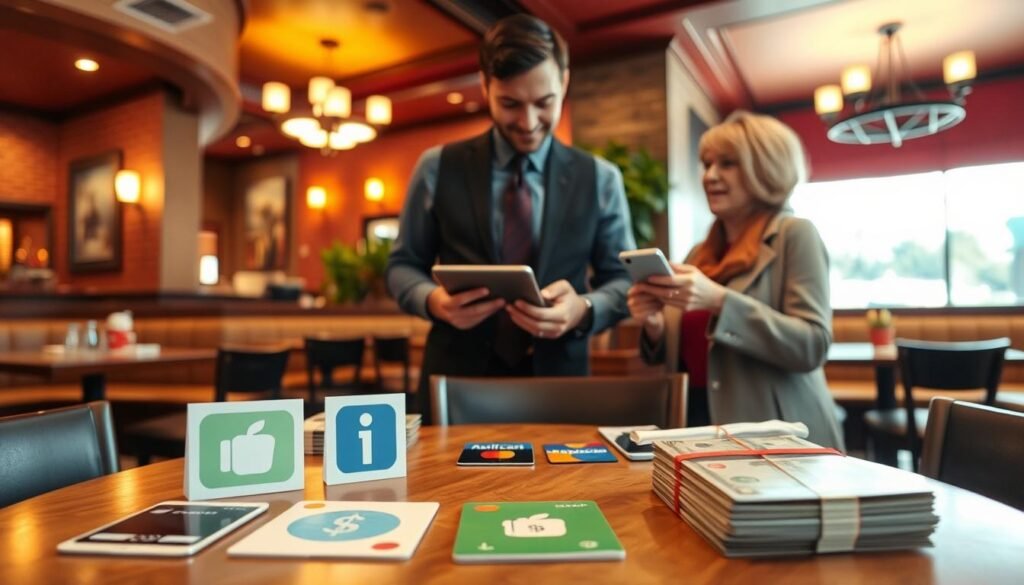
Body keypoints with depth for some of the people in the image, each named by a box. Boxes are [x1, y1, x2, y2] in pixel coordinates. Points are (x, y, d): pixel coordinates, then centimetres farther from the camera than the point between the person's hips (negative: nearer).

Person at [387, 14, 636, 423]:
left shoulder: (600, 179, 2)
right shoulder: (438, 167, 1)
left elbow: (623, 279, 4)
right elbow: (403, 265, 6)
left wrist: (584, 309, -18)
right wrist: (433, 300, -17)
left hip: (558, 382, 1)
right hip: (456, 381, 0)